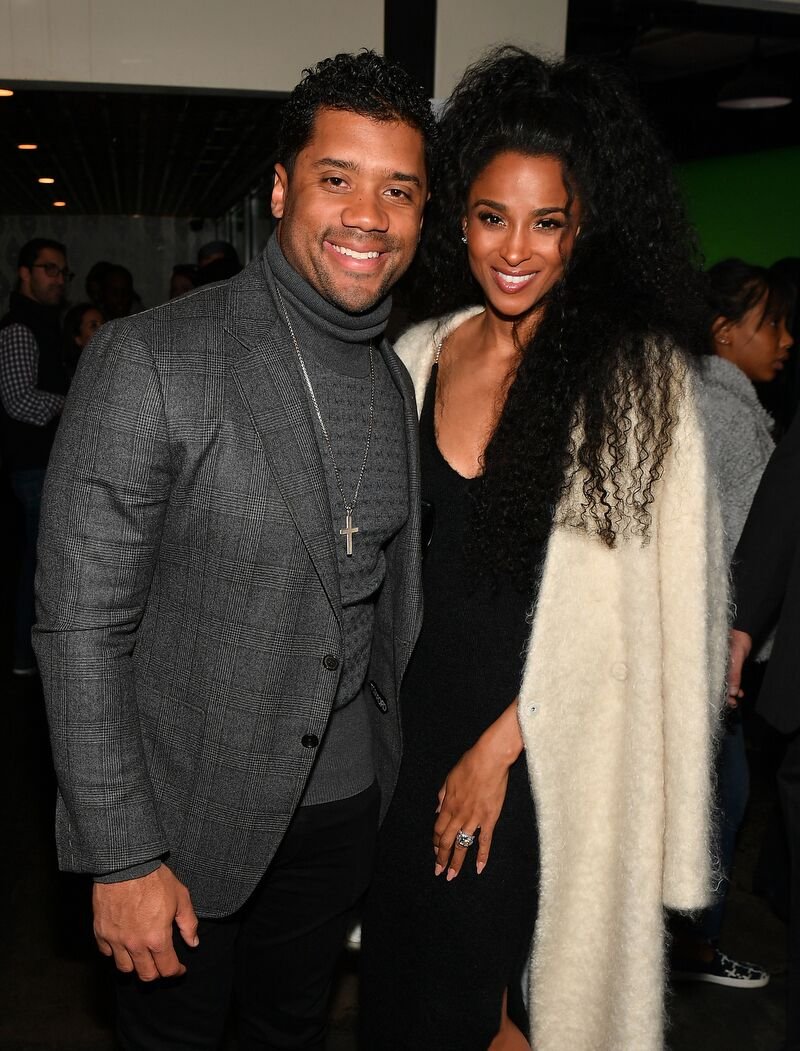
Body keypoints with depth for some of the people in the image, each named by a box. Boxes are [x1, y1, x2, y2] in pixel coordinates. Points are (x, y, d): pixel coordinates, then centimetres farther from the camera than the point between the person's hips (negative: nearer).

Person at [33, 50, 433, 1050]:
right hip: (184, 819, -5)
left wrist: (399, 769, 13)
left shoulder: (397, 381, 1)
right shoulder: (148, 360, -19)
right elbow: (80, 624, -19)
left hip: (341, 806, 5)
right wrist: (122, 858, -17)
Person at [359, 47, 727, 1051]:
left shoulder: (639, 371, -12)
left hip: (552, 743, -4)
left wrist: (502, 741, -12)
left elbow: (628, 588, -13)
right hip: (425, 714, 4)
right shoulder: (419, 355, 1)